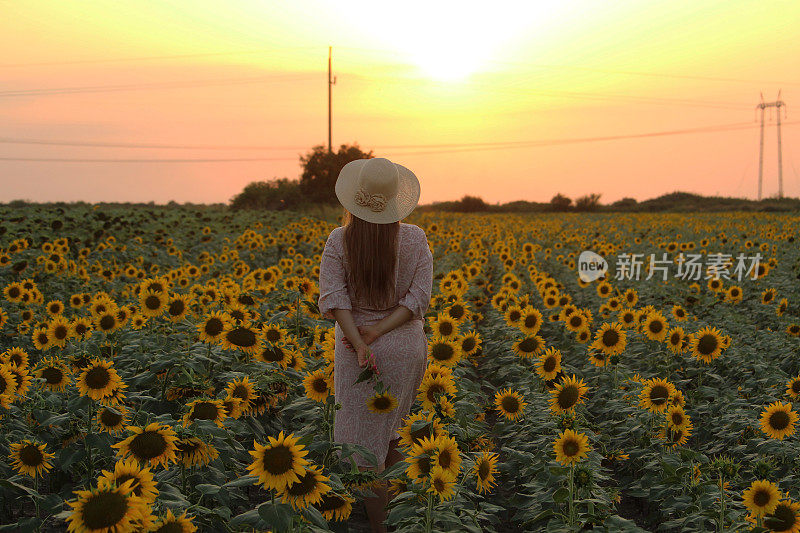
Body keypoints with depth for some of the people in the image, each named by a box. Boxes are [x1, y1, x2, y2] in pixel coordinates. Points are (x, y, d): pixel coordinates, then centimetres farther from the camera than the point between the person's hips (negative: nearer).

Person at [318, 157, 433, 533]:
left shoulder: (339, 240, -9)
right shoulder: (416, 238, -6)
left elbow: (334, 297, -18)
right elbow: (419, 297, -12)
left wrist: (360, 342, -21)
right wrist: (378, 331, -14)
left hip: (357, 345, -2)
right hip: (407, 347, 3)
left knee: (365, 441, 7)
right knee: (390, 433, 22)